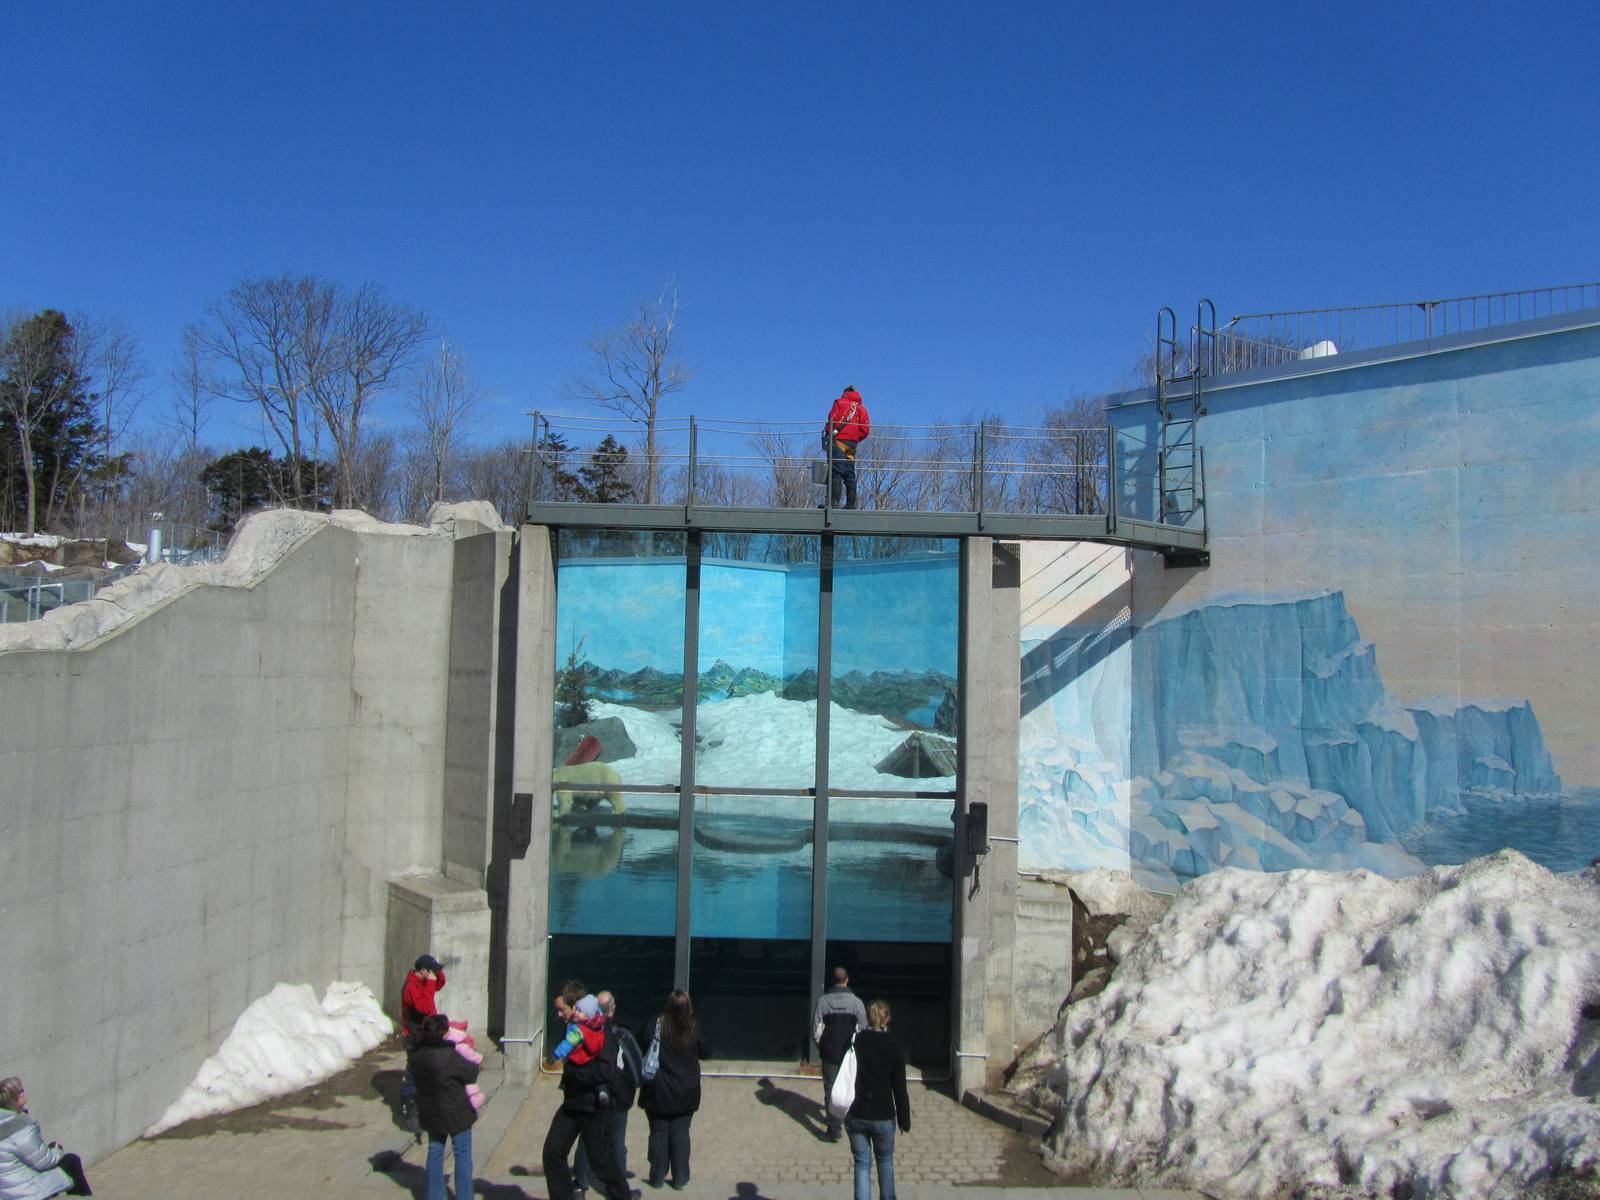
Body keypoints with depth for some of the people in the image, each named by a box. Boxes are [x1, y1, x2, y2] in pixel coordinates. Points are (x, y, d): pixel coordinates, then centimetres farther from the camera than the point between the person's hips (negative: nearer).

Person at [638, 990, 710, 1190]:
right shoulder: (694, 1029, -12)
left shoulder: (656, 1025, -14)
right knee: (680, 1133, 10)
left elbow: (644, 1049, -5)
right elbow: (706, 1053, 1)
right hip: (686, 1093, 1)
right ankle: (680, 1179, 13)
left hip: (658, 1092, 0)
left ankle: (657, 1177, 18)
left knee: (659, 1133, 12)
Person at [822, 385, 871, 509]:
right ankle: (851, 504, 3)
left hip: (839, 440, -4)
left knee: (836, 471, -10)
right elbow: (866, 430, 7)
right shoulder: (861, 408, 17)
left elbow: (832, 420, -6)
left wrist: (827, 434, 5)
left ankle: (834, 501, -21)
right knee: (850, 474, 8)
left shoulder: (840, 403, 7)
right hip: (853, 443, 4)